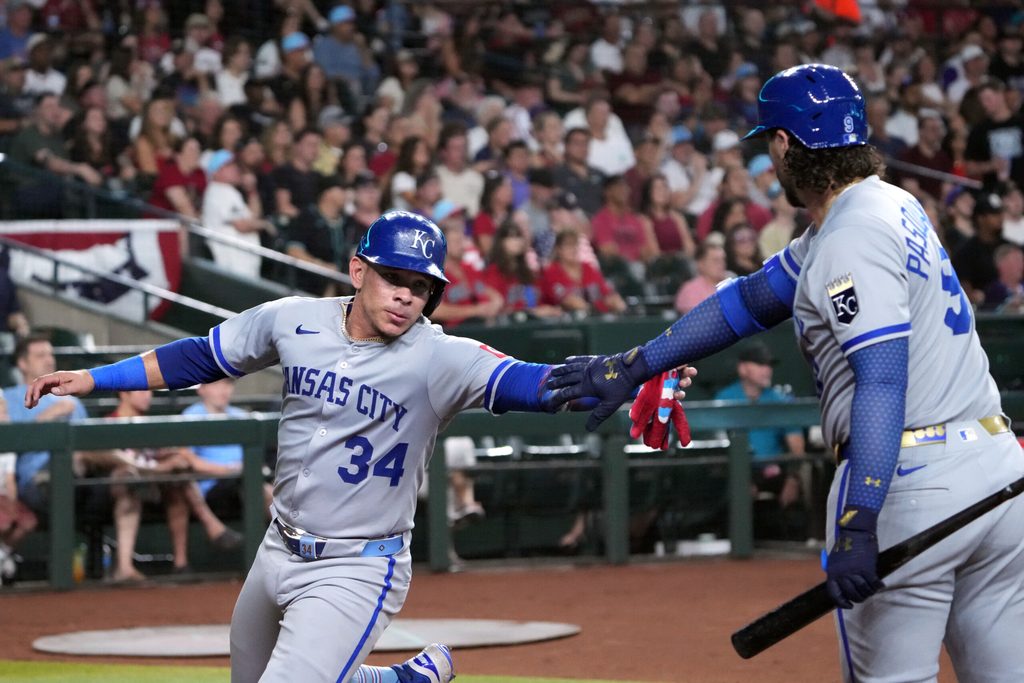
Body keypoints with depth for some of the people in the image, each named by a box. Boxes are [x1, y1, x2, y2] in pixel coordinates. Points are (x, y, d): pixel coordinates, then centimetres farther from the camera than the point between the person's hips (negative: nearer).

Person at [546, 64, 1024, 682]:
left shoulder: (853, 239, -13)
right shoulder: (891, 207, 17)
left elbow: (882, 382, -24)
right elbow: (753, 299, 24)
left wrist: (857, 527, -32)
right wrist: (633, 366, 27)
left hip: (912, 483, -9)